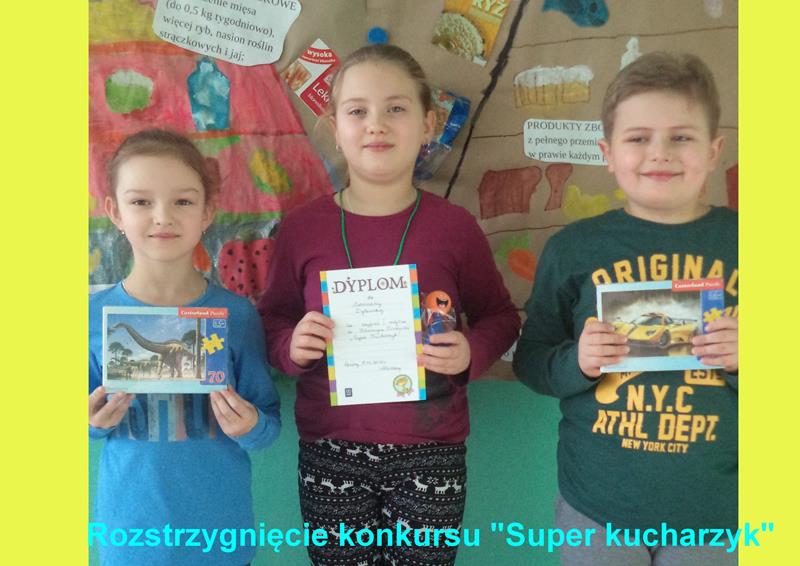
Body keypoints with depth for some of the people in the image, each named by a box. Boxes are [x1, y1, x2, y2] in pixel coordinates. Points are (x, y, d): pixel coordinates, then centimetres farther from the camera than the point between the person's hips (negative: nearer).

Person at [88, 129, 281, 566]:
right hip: (130, 527, 1)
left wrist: (251, 427, -22)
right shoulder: (95, 315, -9)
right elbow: (91, 417, 4)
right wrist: (93, 421, -16)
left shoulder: (236, 314, -11)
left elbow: (269, 424, -2)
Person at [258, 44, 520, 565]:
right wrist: (292, 346, -13)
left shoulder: (455, 227, -5)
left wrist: (471, 352, -14)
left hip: (430, 454, 0)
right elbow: (273, 320, 8)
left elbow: (500, 317, 6)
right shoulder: (302, 227, -4)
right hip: (330, 452, 1)